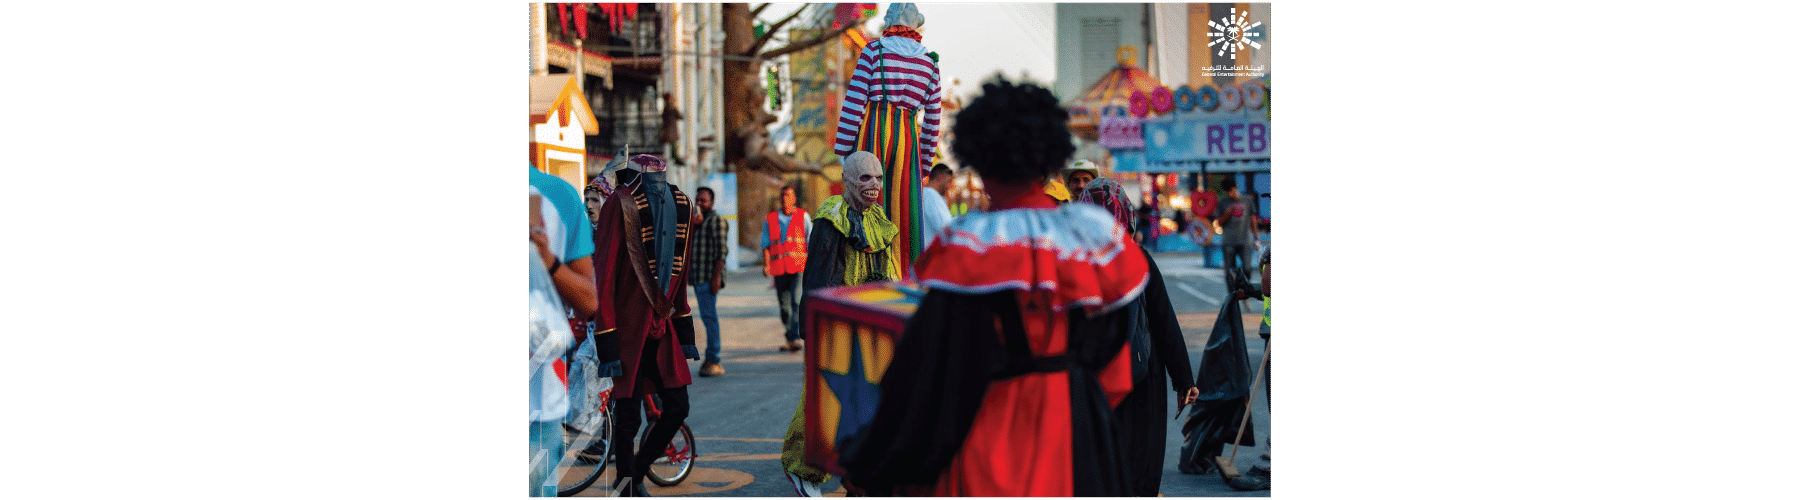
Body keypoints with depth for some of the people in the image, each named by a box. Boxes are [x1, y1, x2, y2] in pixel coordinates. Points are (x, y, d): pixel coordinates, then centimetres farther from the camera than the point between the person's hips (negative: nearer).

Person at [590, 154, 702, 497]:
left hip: (661, 326, 6)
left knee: (677, 408, 6)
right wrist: (606, 339, -16)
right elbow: (605, 272, -13)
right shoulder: (621, 203, -10)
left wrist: (685, 333, 17)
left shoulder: (681, 205, 8)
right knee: (629, 415, -1)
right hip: (629, 326, -6)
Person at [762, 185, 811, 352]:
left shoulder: (803, 216, 6)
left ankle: (795, 337, -19)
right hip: (779, 268, 3)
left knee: (797, 301, -17)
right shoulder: (770, 219, 12)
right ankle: (790, 338, 17)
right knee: (784, 305, 6)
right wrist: (766, 264, 0)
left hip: (799, 266, -3)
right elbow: (766, 244, 13)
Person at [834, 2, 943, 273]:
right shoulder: (929, 61, 12)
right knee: (903, 206, 6)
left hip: (872, 130, -3)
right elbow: (933, 116, 12)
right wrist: (926, 159, 19)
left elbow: (855, 99, -5)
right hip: (907, 136, 3)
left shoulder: (874, 49, 2)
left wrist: (843, 146, -4)